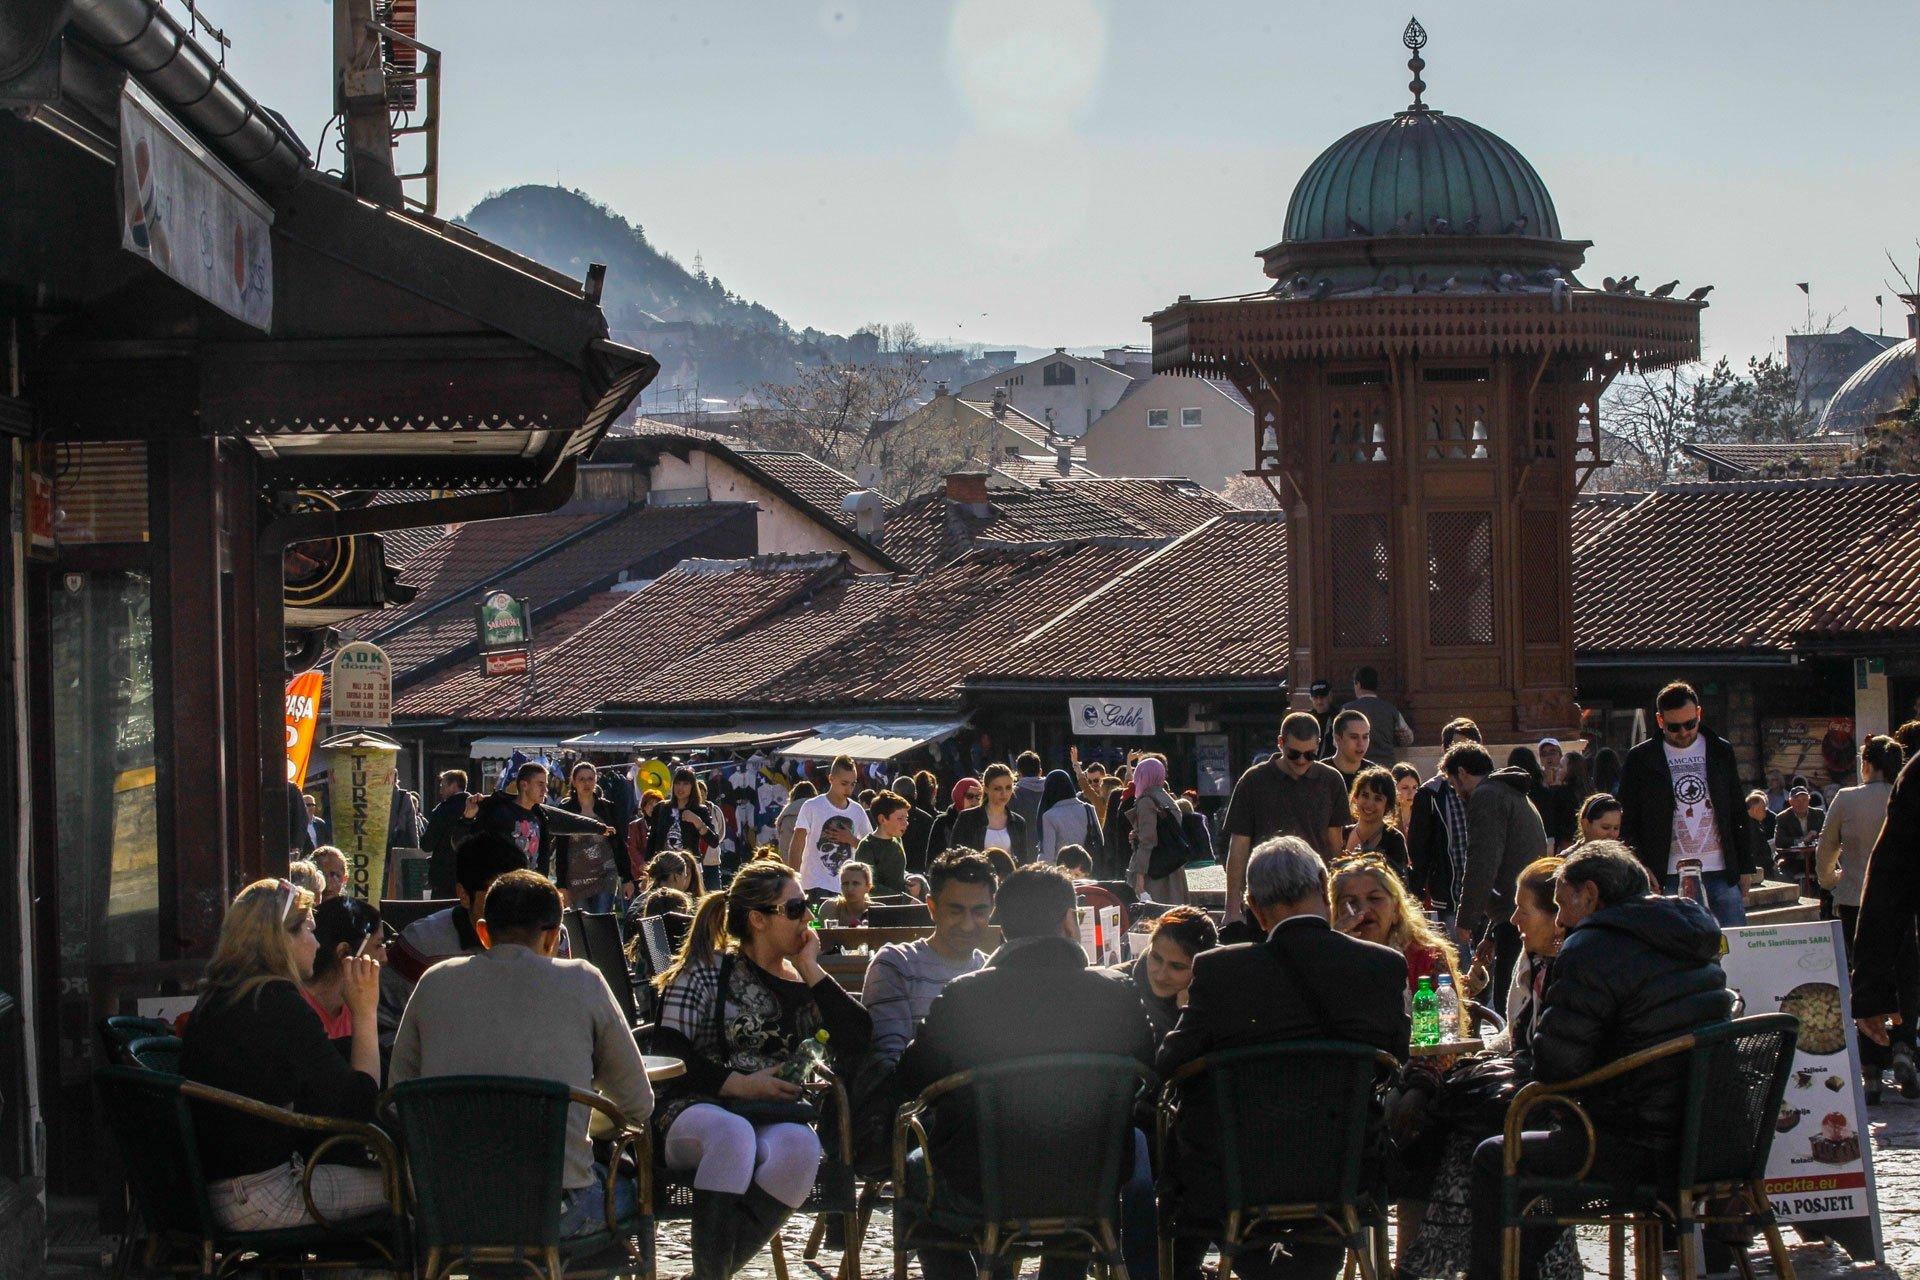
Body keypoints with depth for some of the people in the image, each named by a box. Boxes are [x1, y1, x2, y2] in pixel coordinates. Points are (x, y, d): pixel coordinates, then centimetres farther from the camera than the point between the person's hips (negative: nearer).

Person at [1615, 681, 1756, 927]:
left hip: (1722, 875, 2)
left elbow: (1739, 814, 15)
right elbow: (1626, 822, 4)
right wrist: (1641, 868, -8)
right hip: (1668, 879, -2)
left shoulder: (1721, 752, 11)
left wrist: (1746, 868, 10)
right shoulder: (1641, 759, 3)